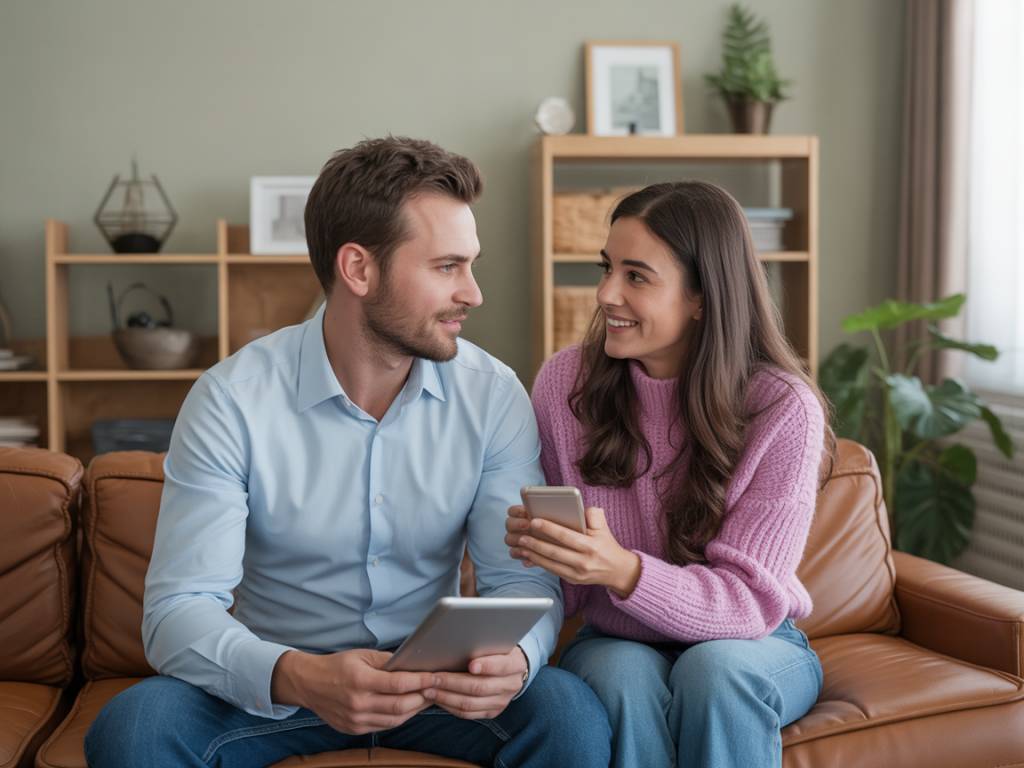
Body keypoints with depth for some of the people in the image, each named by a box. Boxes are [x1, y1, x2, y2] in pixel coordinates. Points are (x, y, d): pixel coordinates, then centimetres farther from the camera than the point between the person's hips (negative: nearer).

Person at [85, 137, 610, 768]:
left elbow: (523, 577, -7)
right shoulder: (231, 400, -15)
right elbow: (179, 609, -19)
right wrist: (297, 678, -39)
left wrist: (513, 657, -32)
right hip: (276, 684, -1)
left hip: (435, 679, 1)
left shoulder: (494, 395, -8)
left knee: (572, 713, -27)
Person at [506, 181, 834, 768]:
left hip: (756, 647, -1)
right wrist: (536, 549, -24)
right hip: (615, 642, 1)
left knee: (713, 670, -34)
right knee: (623, 677, -32)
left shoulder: (783, 409, -15)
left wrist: (624, 571, -37)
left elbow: (750, 600, -18)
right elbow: (564, 591, 1)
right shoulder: (564, 383, -8)